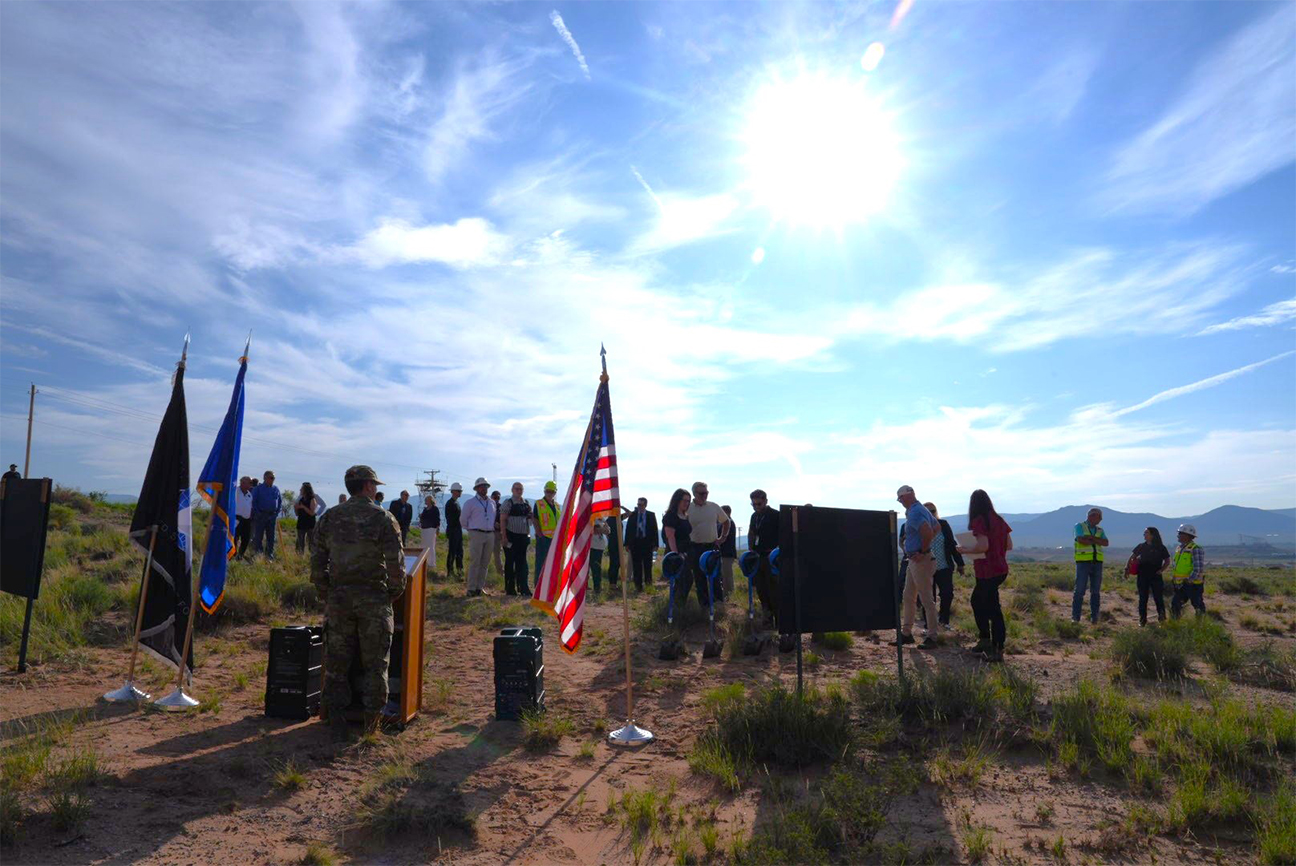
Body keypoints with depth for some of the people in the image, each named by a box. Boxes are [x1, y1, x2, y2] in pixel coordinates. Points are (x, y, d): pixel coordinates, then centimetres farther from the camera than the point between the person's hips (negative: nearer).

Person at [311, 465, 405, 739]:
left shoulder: (329, 518, 5)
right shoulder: (383, 518, -7)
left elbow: (317, 562, 7)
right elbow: (396, 564, -10)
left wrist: (326, 595, 15)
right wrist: (393, 594, 3)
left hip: (339, 596, 3)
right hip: (373, 598, -3)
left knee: (337, 661, 11)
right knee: (374, 662, 8)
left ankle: (337, 720, 14)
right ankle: (372, 716, 13)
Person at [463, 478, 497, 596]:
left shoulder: (492, 502, 15)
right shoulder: (470, 503, 1)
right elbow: (463, 519, 6)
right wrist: (471, 529, 10)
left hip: (490, 535, 5)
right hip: (476, 534, -5)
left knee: (485, 563, 6)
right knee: (474, 562, -7)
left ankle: (480, 587, 12)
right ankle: (471, 589, -3)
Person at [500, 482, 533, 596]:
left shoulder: (526, 503, 12)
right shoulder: (508, 503, -4)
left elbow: (530, 518, 22)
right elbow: (502, 520, -8)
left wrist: (528, 534, 6)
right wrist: (504, 537, -14)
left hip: (523, 537, 5)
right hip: (511, 536, -5)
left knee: (522, 563, 6)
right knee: (510, 562, 2)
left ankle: (523, 588, 11)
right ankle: (510, 589, 10)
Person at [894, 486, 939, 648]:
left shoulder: (914, 513, -18)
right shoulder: (922, 509, 14)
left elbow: (928, 532, -32)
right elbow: (937, 527, 24)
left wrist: (923, 552, -19)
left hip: (921, 561, -11)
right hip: (914, 560, 11)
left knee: (926, 599, -3)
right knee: (908, 596, 15)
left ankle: (931, 637, 4)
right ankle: (906, 633, 23)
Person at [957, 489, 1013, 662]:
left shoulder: (978, 521, -14)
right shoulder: (999, 520, 8)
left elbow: (983, 546, -22)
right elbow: (1009, 545, 10)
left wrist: (965, 550, -8)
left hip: (987, 572, -8)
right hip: (1001, 569, 8)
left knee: (993, 609, -4)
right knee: (977, 600, 22)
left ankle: (997, 651, 1)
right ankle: (984, 640, 26)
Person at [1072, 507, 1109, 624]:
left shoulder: (1100, 530, 16)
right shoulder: (1079, 526, 2)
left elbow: (1106, 543, -3)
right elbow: (1081, 540, -16)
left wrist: (1090, 538, -13)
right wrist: (1096, 541, -2)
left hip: (1097, 563, 5)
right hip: (1083, 562, -5)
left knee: (1096, 591, 5)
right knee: (1079, 590, -6)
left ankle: (1094, 617, 10)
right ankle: (1075, 617, -3)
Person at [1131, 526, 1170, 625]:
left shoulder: (1161, 548, 0)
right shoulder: (1141, 547, 6)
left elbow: (1167, 560, 8)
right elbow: (1132, 557, 13)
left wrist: (1161, 570, -5)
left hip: (1156, 576, -2)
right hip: (1143, 576, 2)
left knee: (1158, 598, -3)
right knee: (1143, 598, 4)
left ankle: (1162, 618, 9)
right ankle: (1142, 620, 9)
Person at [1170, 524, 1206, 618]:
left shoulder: (1196, 549, -15)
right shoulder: (1179, 548, 12)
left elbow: (1198, 568, -21)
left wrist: (1189, 580, -24)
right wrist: (1173, 578, 14)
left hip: (1193, 584, -8)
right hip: (1181, 585, 8)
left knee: (1199, 607, 3)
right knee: (1174, 605, 7)